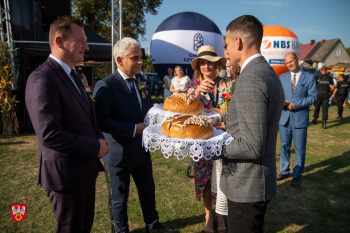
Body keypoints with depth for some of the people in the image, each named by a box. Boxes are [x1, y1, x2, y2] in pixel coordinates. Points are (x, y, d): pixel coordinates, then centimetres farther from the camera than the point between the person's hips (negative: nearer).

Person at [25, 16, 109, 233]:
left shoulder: (74, 75, 11)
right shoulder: (42, 79, -20)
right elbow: (50, 135, -28)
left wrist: (99, 138, 0)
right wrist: (95, 147, -18)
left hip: (86, 168, 9)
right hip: (66, 174, -9)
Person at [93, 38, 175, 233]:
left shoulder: (140, 84, 7)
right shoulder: (105, 86, -16)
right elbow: (102, 121, -24)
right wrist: (133, 129, -24)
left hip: (142, 150, 7)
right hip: (120, 153, -6)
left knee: (148, 191, 21)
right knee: (120, 197, 14)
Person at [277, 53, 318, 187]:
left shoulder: (310, 77, 0)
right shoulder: (282, 77, 10)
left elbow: (313, 97, -6)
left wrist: (296, 104, -17)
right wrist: (281, 102, -12)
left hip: (300, 118, -3)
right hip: (284, 117, 4)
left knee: (299, 149, 5)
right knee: (284, 146, 14)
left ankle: (297, 175, 19)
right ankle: (284, 171, 29)